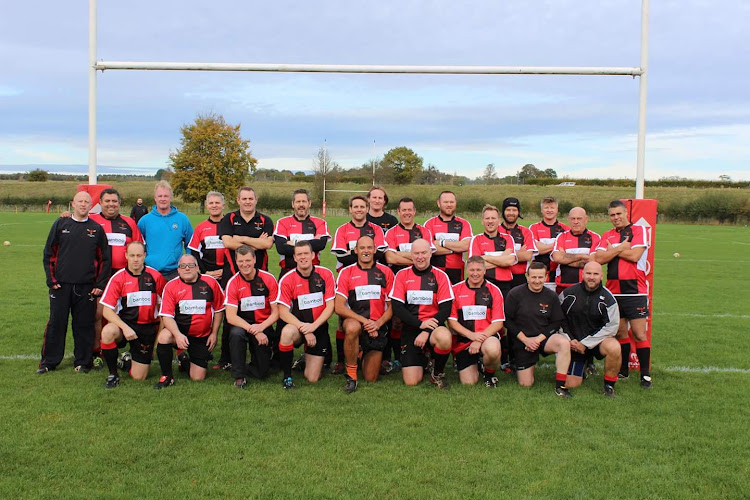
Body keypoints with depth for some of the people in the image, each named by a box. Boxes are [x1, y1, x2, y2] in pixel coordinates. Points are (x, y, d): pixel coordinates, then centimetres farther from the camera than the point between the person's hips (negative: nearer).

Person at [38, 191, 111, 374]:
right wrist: (51, 280, -1)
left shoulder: (97, 229, 7)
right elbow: (48, 254, 7)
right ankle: (49, 361, 16)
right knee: (56, 323, 4)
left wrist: (100, 284, 1)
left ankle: (83, 362, 14)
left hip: (86, 288, 0)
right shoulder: (60, 224, 7)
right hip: (61, 285, 0)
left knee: (84, 325, 3)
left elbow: (105, 259, 8)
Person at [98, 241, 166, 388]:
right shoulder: (118, 278, -7)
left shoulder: (156, 276, -4)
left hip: (148, 328, 1)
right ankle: (113, 374, -13)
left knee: (139, 377, -2)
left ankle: (127, 361, 36)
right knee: (107, 332, -37)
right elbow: (107, 310, -11)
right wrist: (125, 327, -24)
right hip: (124, 322, 0)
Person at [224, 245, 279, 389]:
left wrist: (261, 327, -22)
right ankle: (239, 375, -18)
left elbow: (276, 312, -4)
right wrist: (253, 331, -25)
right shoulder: (233, 283, -9)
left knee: (262, 373, -7)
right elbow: (231, 316, -15)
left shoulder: (268, 279, -8)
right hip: (242, 325, 0)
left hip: (264, 327, 0)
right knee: (236, 333, -37)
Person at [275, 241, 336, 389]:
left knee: (312, 379, -3)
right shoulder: (287, 279, -10)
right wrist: (304, 329, -22)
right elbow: (283, 312, -12)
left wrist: (313, 326, -20)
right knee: (287, 332, -40)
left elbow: (330, 306, -7)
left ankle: (309, 358, 35)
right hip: (297, 326, -1)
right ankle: (287, 376, -17)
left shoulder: (326, 275, -6)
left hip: (319, 328, 1)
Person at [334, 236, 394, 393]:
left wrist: (378, 323, -14)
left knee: (371, 379, 3)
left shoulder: (385, 272, 4)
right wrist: (364, 321, -19)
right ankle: (351, 375, -20)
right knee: (352, 327, -41)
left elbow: (392, 306, 5)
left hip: (377, 328, 2)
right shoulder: (346, 273, 0)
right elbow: (339, 307, -8)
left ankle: (365, 355, 40)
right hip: (355, 320, -2)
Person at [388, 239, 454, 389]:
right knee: (411, 382, -11)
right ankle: (421, 362, 28)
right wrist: (420, 324, -14)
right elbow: (397, 307, -2)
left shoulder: (440, 276, 2)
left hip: (433, 327, -1)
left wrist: (427, 332, -15)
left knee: (444, 337, -39)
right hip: (410, 329, 1)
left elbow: (446, 309, -4)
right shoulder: (402, 275, 4)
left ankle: (437, 373, -5)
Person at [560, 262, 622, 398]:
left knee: (614, 348, -36)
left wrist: (585, 343, -15)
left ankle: (609, 385, -11)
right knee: (571, 384, -4)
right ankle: (582, 367, 32)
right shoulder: (568, 293, -4)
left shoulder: (607, 298, -9)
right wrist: (568, 340, -6)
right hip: (574, 343, 1)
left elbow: (612, 326, -13)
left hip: (598, 340, -1)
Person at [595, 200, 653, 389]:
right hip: (613, 291, 4)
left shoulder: (639, 231, 1)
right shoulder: (607, 236, 13)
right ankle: (623, 371, 20)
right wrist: (621, 247, -9)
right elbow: (599, 258, -3)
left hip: (635, 291, -4)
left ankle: (646, 374, 3)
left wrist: (612, 250, -2)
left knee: (640, 334, -5)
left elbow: (634, 255, -14)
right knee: (620, 333, 9)